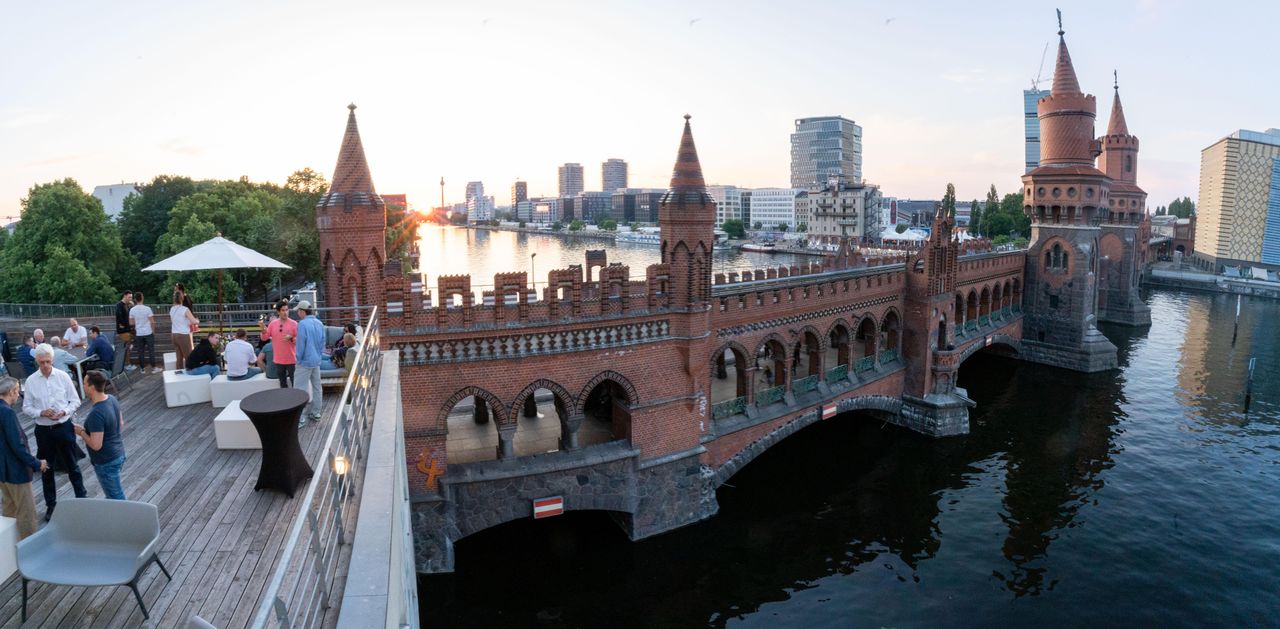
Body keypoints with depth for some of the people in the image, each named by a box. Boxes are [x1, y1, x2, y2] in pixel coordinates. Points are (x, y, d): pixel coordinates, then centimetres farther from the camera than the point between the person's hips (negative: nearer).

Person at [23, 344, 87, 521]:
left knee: (72, 465, 11)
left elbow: (75, 400, -1)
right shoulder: (31, 381, -6)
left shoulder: (63, 377, -7)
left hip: (64, 427, -1)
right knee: (46, 469, 12)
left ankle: (82, 498, 26)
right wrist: (41, 412, -18)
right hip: (43, 430, 1)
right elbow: (26, 407, 0)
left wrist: (64, 412, -18)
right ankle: (50, 505, 27)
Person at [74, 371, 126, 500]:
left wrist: (81, 432, -11)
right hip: (118, 454, 9)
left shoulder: (96, 414, -29)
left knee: (116, 497, 6)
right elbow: (121, 425, 12)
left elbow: (96, 445, -25)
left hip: (106, 462, -9)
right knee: (113, 491, 27)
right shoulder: (112, 399, -2)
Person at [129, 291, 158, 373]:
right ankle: (153, 368, 7)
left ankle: (142, 368, 14)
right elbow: (152, 322, -9)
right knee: (151, 350, 4)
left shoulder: (132, 310, -3)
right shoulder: (147, 308, -11)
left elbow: (131, 323, 3)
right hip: (148, 333, -3)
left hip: (138, 334, 3)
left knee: (140, 351, 9)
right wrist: (153, 330, 4)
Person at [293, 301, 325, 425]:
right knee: (316, 387, 13)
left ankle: (300, 418, -5)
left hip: (305, 361, -8)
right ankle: (316, 413, 19)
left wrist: (298, 359, -5)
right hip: (317, 361, 8)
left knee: (300, 389, -4)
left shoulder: (303, 324, -16)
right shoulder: (319, 323, 6)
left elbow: (301, 344, -16)